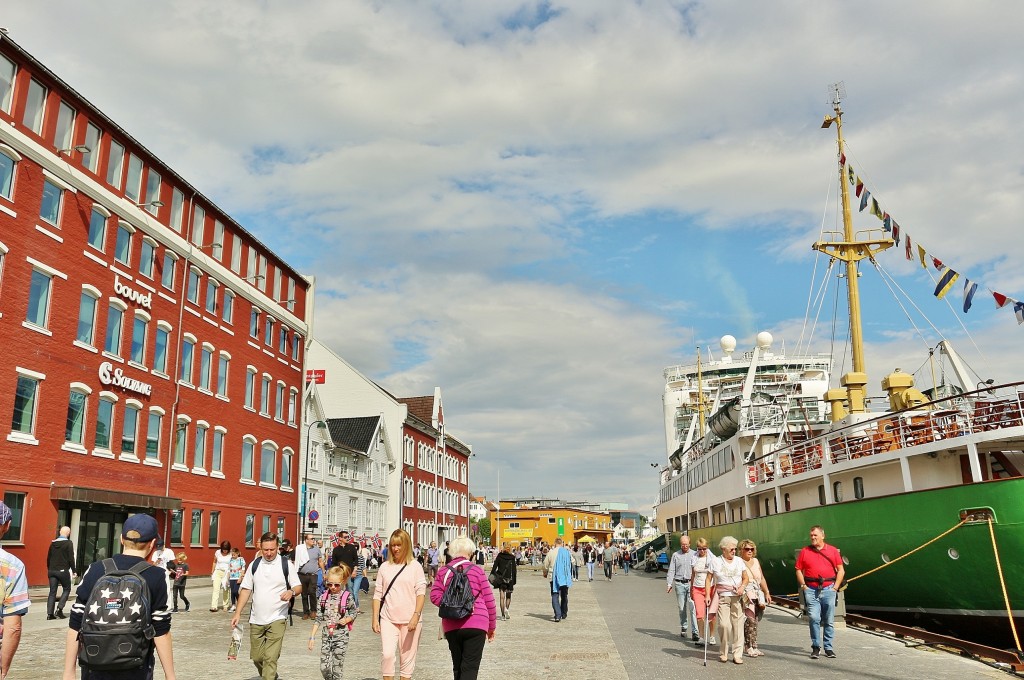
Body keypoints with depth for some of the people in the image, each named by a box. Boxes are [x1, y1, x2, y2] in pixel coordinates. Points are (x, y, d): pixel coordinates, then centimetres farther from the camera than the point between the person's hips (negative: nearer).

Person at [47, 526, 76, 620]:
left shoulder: (53, 543, 9)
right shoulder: (68, 543, -8)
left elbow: (48, 558, 15)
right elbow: (71, 558, -10)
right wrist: (73, 571, -2)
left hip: (52, 570, 5)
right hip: (63, 570, -5)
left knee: (52, 592, 6)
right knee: (66, 589, 10)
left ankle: (50, 613, 2)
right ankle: (59, 609, -3)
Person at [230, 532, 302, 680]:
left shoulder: (286, 564, -4)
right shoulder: (254, 565, 5)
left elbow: (298, 587, -1)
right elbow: (246, 589, 9)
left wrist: (291, 592, -23)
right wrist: (238, 613, 2)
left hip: (277, 619, -4)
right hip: (256, 619, 4)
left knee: (270, 658, -12)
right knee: (256, 657, 12)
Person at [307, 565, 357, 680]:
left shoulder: (347, 597, -6)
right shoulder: (324, 597, 1)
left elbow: (354, 612, 7)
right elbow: (317, 619, 5)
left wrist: (346, 620, -13)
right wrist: (312, 637, 3)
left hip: (341, 636, -3)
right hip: (326, 635, 3)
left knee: (337, 668, 1)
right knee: (324, 667, 1)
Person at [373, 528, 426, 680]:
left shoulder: (414, 566, 2)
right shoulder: (385, 567, 8)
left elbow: (421, 592, -3)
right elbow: (378, 594, 10)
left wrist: (416, 615, -14)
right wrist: (375, 618, 4)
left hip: (409, 620, -1)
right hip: (388, 619, 1)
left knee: (408, 656, 4)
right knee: (387, 654, -11)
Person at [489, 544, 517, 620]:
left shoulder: (499, 556, -1)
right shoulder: (512, 557, -1)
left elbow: (494, 567, -5)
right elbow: (514, 570, 0)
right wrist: (514, 581, 5)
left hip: (500, 578, 0)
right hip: (509, 579, 0)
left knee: (502, 597, 3)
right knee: (508, 596, 17)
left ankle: (503, 615, -3)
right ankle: (506, 609, -5)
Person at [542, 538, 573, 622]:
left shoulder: (551, 552, -6)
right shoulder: (567, 552, 0)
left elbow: (546, 565, 1)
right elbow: (572, 561, 14)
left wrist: (545, 573, 19)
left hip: (554, 576, -3)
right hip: (565, 577, 3)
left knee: (555, 596, -2)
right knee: (564, 596, 18)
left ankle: (558, 615, -16)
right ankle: (564, 614, 27)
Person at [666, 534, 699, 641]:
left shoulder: (695, 554, 6)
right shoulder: (675, 555, 9)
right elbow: (671, 570, 9)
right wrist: (669, 584, 1)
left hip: (691, 583, -2)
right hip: (679, 584, 2)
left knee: (693, 608, -10)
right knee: (682, 608, 7)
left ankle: (695, 632, -10)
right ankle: (683, 628, 23)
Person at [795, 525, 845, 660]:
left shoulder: (833, 550, 7)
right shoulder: (805, 551, 8)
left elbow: (841, 570, 8)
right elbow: (799, 570, 10)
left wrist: (836, 586, 0)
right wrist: (803, 586, -1)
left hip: (828, 589, 0)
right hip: (811, 589, 0)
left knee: (829, 620, 5)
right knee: (813, 618, -7)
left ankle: (828, 648, 14)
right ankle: (815, 647, 3)